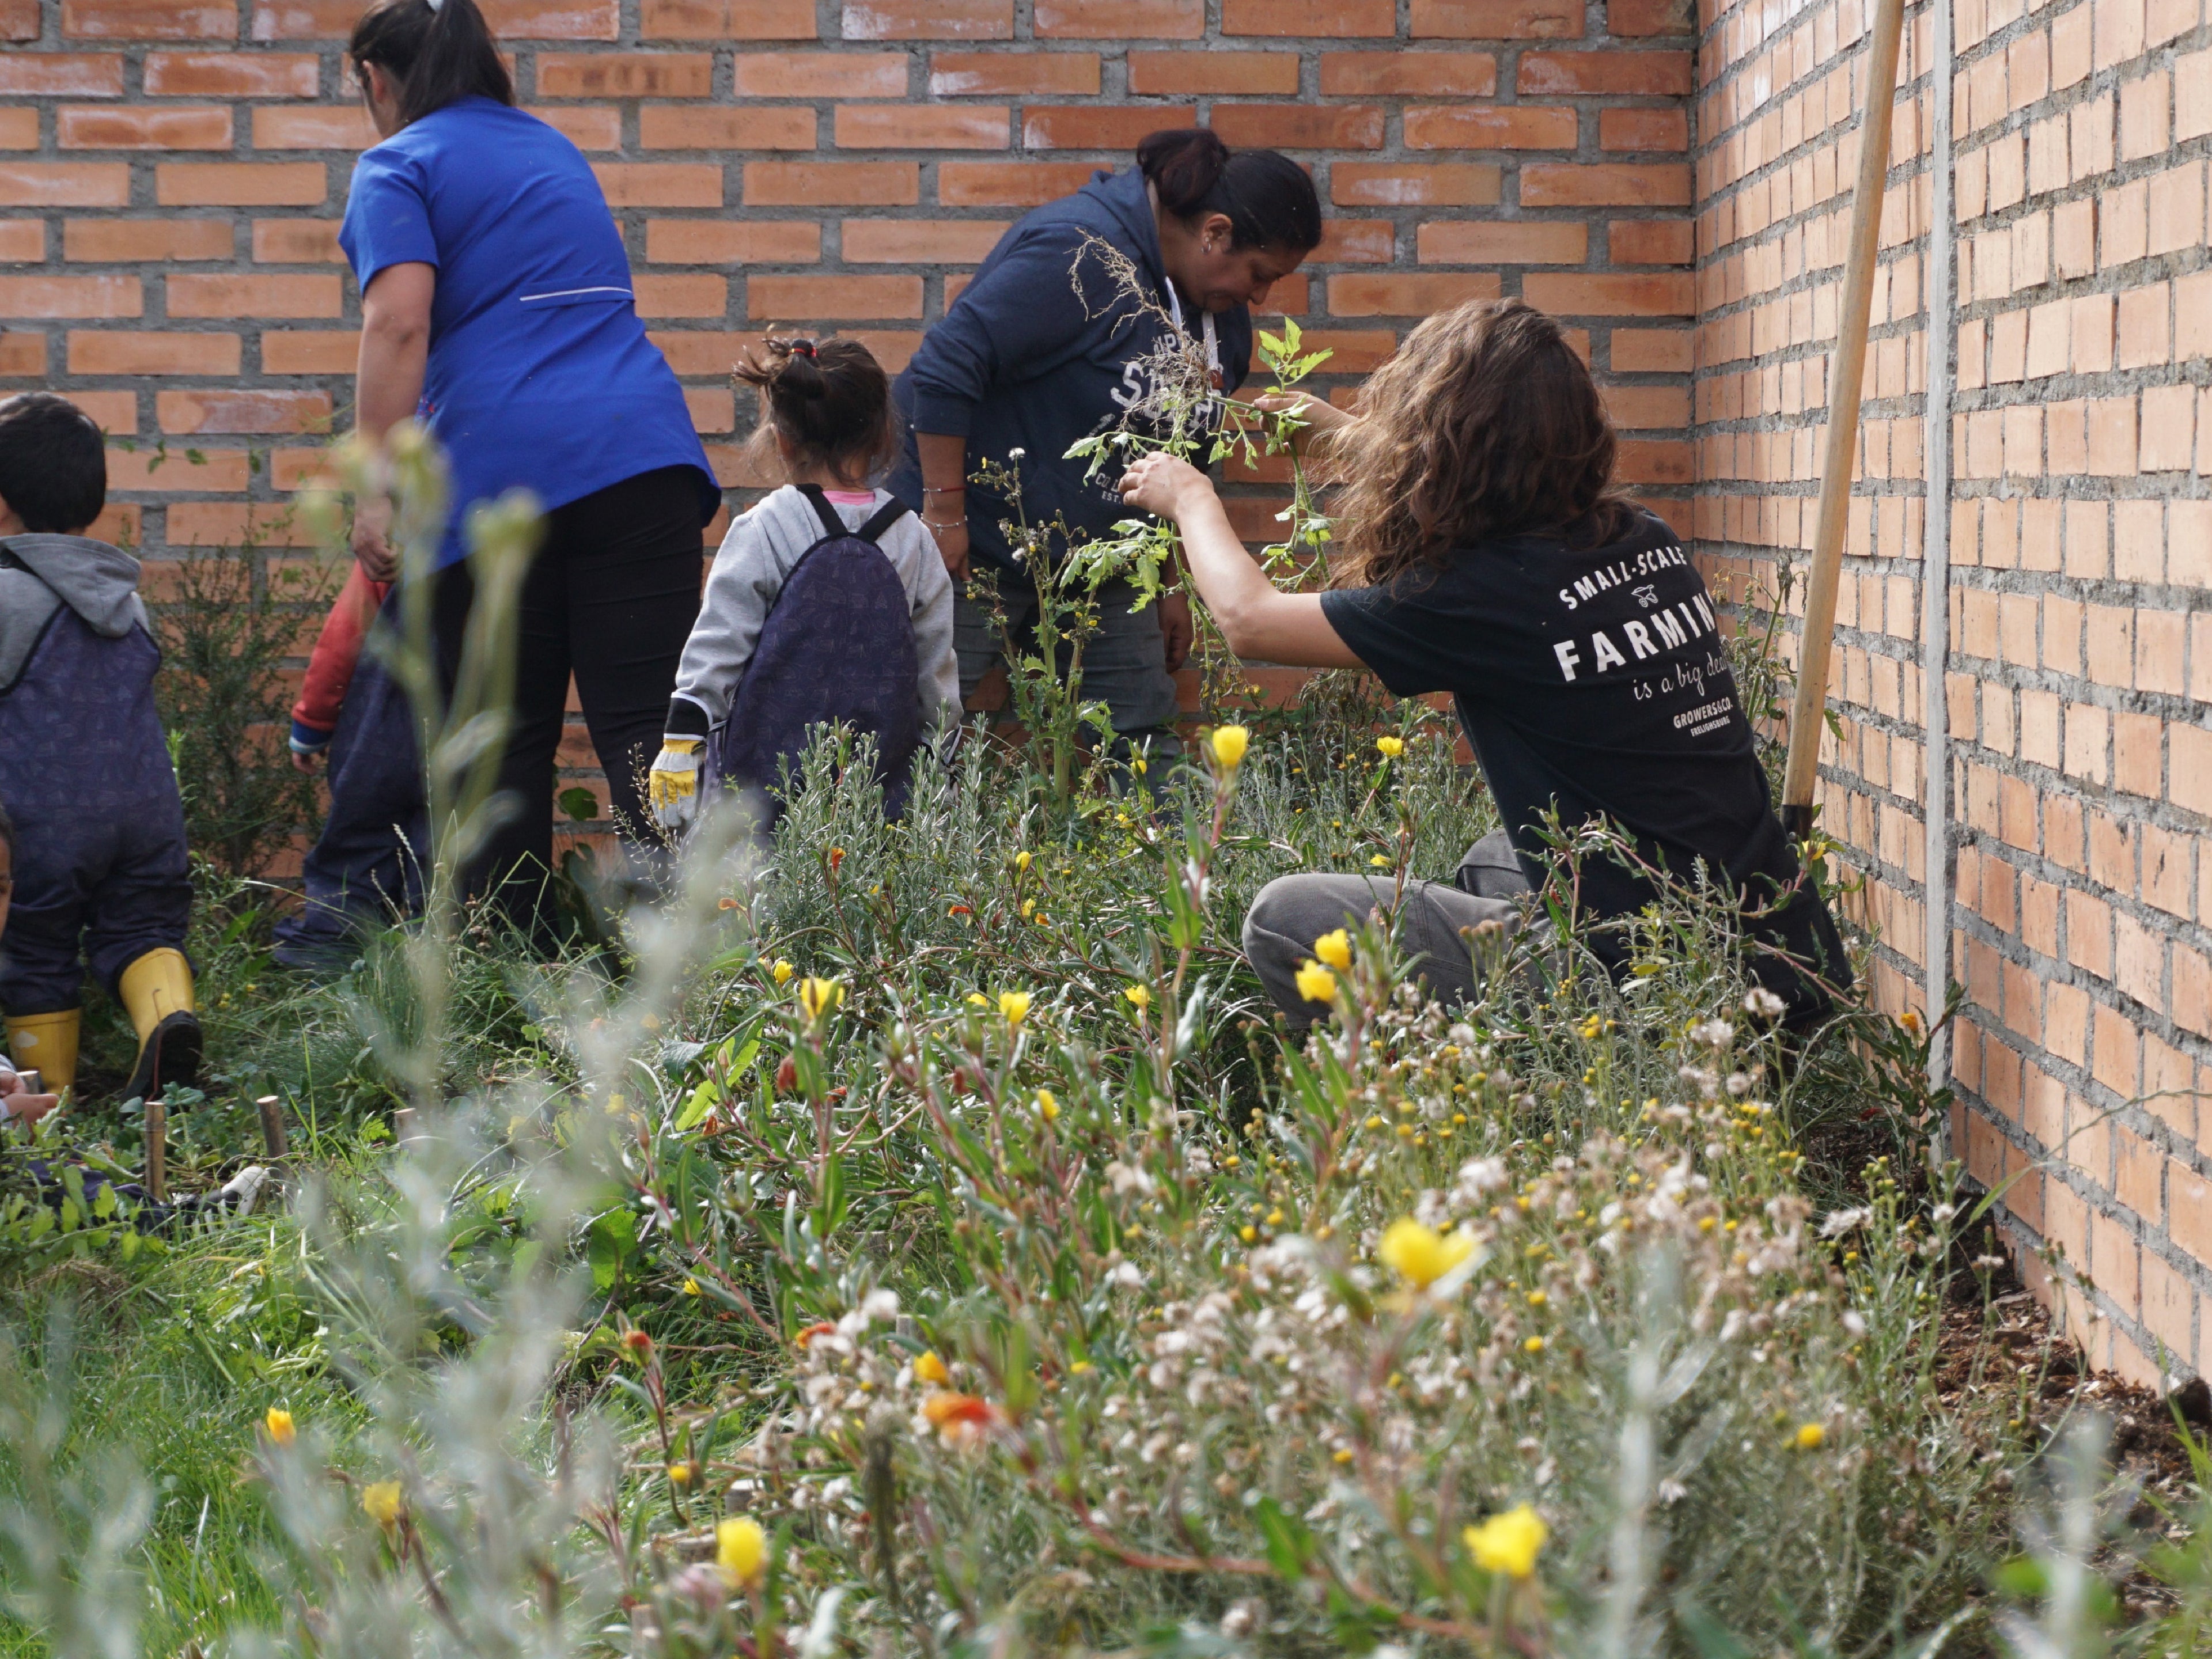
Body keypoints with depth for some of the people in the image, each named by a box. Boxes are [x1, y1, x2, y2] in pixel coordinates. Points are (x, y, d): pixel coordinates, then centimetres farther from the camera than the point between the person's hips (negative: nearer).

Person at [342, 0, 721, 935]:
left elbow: (400, 324, -11)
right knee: (647, 731, -1)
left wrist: (376, 491, -13)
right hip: (641, 450, 4)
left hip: (497, 471, -4)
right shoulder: (552, 149, 27)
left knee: (504, 743, 5)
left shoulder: (398, 168, 6)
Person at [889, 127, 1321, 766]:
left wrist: (1169, 584, 20)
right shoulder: (1083, 252, -22)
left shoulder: (1222, 311, 6)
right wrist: (944, 515, -24)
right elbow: (945, 367, -25)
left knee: (1146, 750, 3)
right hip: (974, 546, -8)